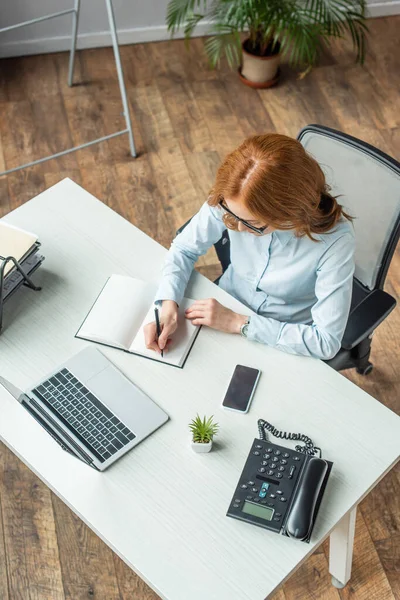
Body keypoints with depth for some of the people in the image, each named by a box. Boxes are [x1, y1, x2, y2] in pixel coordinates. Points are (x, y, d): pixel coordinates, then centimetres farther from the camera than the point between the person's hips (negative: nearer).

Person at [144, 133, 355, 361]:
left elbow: (326, 342, -26)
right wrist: (169, 303, -25)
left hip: (287, 342, -3)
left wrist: (239, 323, -27)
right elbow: (184, 248, -7)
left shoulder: (335, 239, -32)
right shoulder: (229, 199, -24)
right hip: (226, 309, 4)